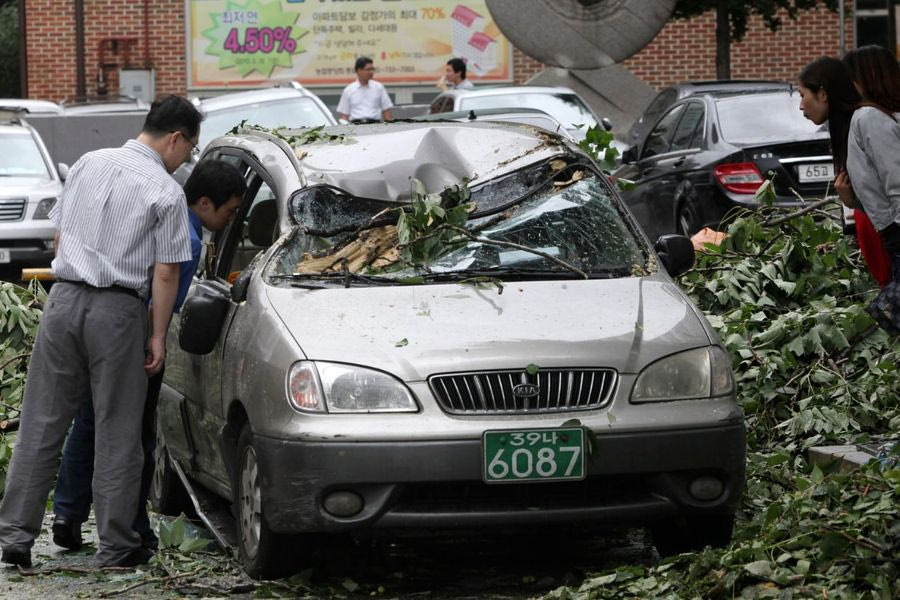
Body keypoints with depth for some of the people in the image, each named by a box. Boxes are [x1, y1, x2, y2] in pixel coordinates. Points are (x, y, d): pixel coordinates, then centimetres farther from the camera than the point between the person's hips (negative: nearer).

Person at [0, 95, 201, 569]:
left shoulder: (88, 164, 9)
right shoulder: (166, 191, -5)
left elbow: (60, 236, 16)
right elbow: (165, 273, -7)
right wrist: (158, 337, 0)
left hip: (64, 299, 4)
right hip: (119, 311, -4)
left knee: (41, 424, 7)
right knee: (116, 434, 5)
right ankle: (116, 545, 9)